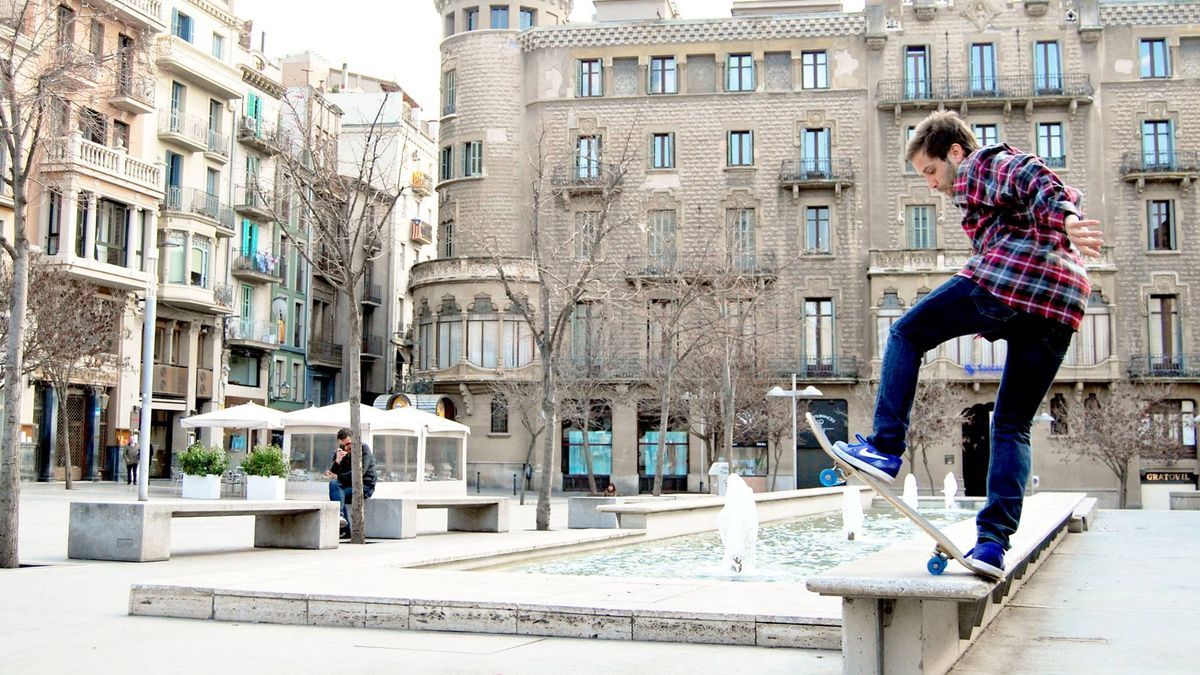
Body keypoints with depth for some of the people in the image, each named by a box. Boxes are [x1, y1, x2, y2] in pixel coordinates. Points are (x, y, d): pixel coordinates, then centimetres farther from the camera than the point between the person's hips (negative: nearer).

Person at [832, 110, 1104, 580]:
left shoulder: (981, 165, 8)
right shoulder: (1014, 165, 35)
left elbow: (1035, 180, -12)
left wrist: (1065, 220, -30)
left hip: (1005, 278, -8)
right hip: (1062, 303, 8)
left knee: (907, 335, 11)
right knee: (1013, 427, 10)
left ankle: (885, 449, 1)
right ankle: (993, 542, 1)